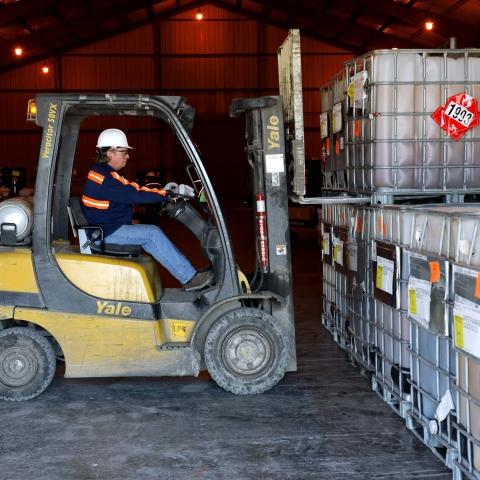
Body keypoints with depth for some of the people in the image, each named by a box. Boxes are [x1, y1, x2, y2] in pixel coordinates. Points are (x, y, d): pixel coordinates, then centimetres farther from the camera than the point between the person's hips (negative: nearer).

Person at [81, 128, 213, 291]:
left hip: (113, 228, 10)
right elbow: (134, 195, -25)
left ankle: (188, 273, 0)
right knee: (153, 234, -18)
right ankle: (190, 278, -17)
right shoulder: (103, 178, -20)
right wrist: (166, 194, -20)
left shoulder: (106, 173, 14)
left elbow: (133, 189, 11)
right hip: (108, 233, -10)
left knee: (153, 236, 3)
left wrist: (164, 191, 1)